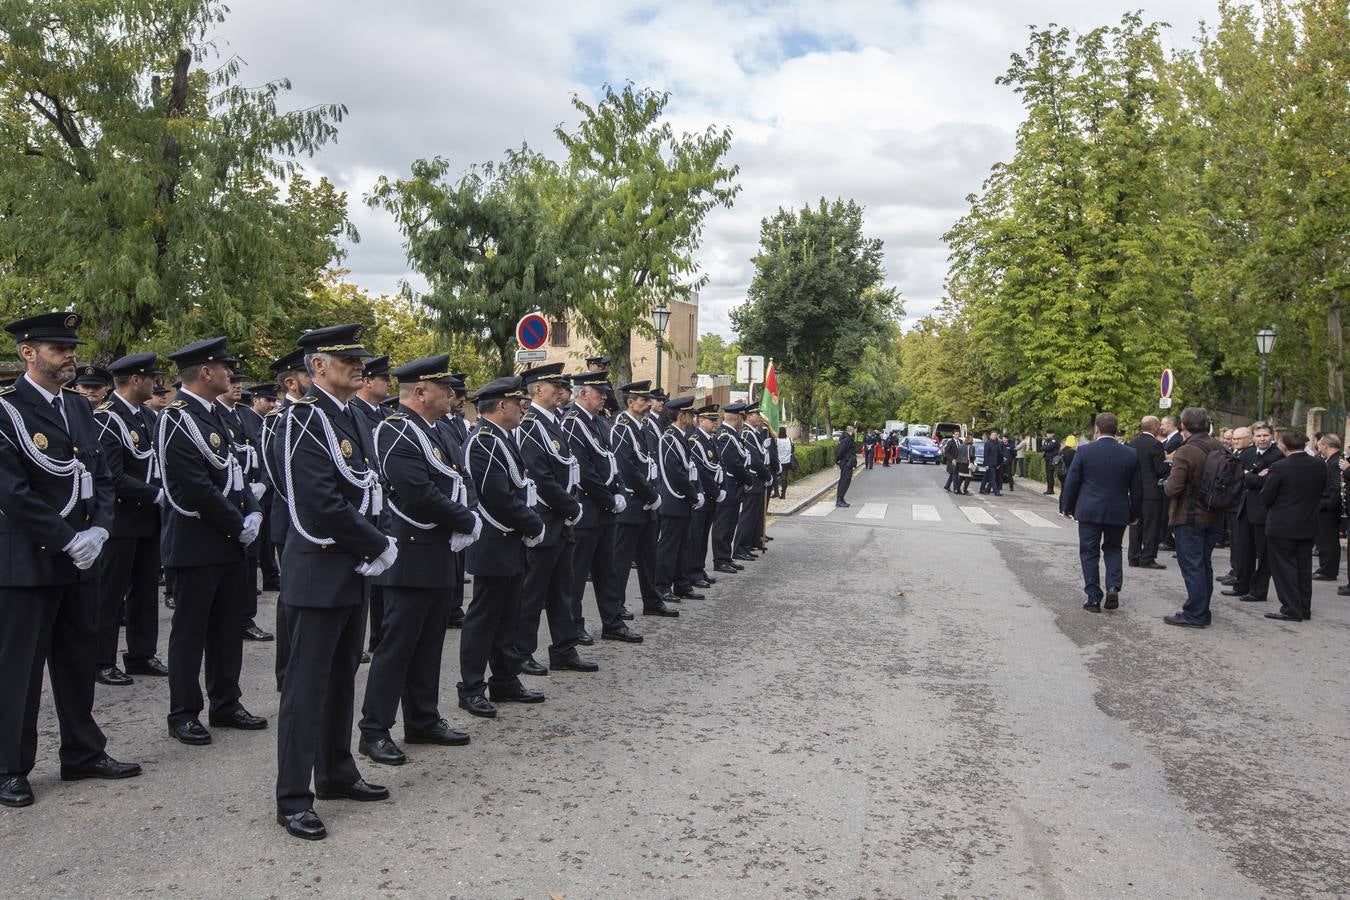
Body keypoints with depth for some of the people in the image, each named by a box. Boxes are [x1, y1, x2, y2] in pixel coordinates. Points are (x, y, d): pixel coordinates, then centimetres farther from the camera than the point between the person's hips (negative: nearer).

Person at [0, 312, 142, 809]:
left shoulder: (79, 407, 10)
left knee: (79, 660, 15)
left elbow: (101, 475, 11)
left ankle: (83, 753, 28)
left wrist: (97, 531, -4)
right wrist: (67, 540, -16)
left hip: (82, 559, 7)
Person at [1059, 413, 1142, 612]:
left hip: (1089, 511, -2)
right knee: (1113, 549, 20)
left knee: (1089, 553, 6)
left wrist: (1067, 507, 10)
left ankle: (1093, 598, 6)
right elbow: (1136, 488, 6)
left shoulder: (1084, 452, -9)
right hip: (1118, 512, 3)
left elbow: (1071, 482, -4)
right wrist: (1134, 514, 17)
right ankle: (1113, 587, 2)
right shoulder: (1130, 454, -1)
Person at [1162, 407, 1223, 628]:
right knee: (1204, 564, 15)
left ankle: (1195, 614, -1)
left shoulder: (1185, 452, -19)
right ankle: (1202, 611, 23)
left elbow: (1173, 489, -23)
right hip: (1212, 516, 8)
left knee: (1192, 566, -3)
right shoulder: (1218, 449, 4)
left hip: (1189, 518, -7)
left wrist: (1166, 485, -3)